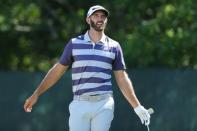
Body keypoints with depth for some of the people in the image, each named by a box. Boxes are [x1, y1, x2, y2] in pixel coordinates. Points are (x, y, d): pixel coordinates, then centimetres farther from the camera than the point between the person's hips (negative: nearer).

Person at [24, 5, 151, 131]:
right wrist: (36, 95, 10)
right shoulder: (74, 44, 8)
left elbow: (122, 79, 11)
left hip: (104, 105, 0)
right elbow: (57, 71, 12)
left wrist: (137, 107, 5)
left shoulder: (114, 46, 9)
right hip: (80, 104, 0)